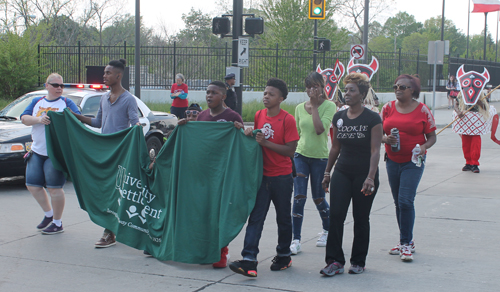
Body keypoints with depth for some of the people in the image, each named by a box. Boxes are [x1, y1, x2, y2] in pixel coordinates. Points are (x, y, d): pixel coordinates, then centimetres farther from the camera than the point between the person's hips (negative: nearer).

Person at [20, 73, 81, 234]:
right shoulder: (36, 102, 13)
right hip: (37, 151, 6)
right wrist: (39, 119, -17)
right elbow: (24, 118, 2)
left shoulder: (67, 103, 2)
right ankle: (48, 213, 29)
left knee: (54, 188, -3)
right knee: (32, 185, 8)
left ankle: (57, 223, 9)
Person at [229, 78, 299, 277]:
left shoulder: (287, 119, -10)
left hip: (281, 177, -4)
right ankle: (249, 261, -11)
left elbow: (290, 150, -15)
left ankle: (284, 256, 27)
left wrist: (265, 142, -19)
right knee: (255, 217, -5)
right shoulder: (259, 115, 7)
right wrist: (250, 134, -2)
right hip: (262, 175, 4)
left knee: (283, 218, 11)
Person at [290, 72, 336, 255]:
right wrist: (292, 153, 14)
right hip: (300, 156, 3)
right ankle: (296, 240, -5)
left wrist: (315, 106, -16)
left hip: (320, 157, -3)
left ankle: (327, 230, 37)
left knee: (318, 198, 9)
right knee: (299, 197, -8)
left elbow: (320, 129, -21)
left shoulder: (329, 106, -6)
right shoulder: (300, 108, 6)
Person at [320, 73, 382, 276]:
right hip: (342, 172, 4)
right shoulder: (339, 117, 7)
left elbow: (375, 151, -11)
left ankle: (358, 261, 19)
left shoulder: (372, 119, -8)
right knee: (335, 215, -7)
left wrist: (370, 177, -20)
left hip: (364, 174, -4)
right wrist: (327, 172, 16)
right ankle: (335, 261, -2)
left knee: (361, 219, 6)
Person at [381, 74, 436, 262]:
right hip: (392, 160, 4)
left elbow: (432, 136, 0)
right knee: (398, 202, 10)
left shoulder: (422, 110, -3)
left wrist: (424, 147, -20)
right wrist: (386, 139, -16)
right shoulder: (388, 108, 5)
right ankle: (406, 241, 23)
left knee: (405, 201, -13)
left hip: (413, 162, -4)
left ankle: (406, 243, -3)